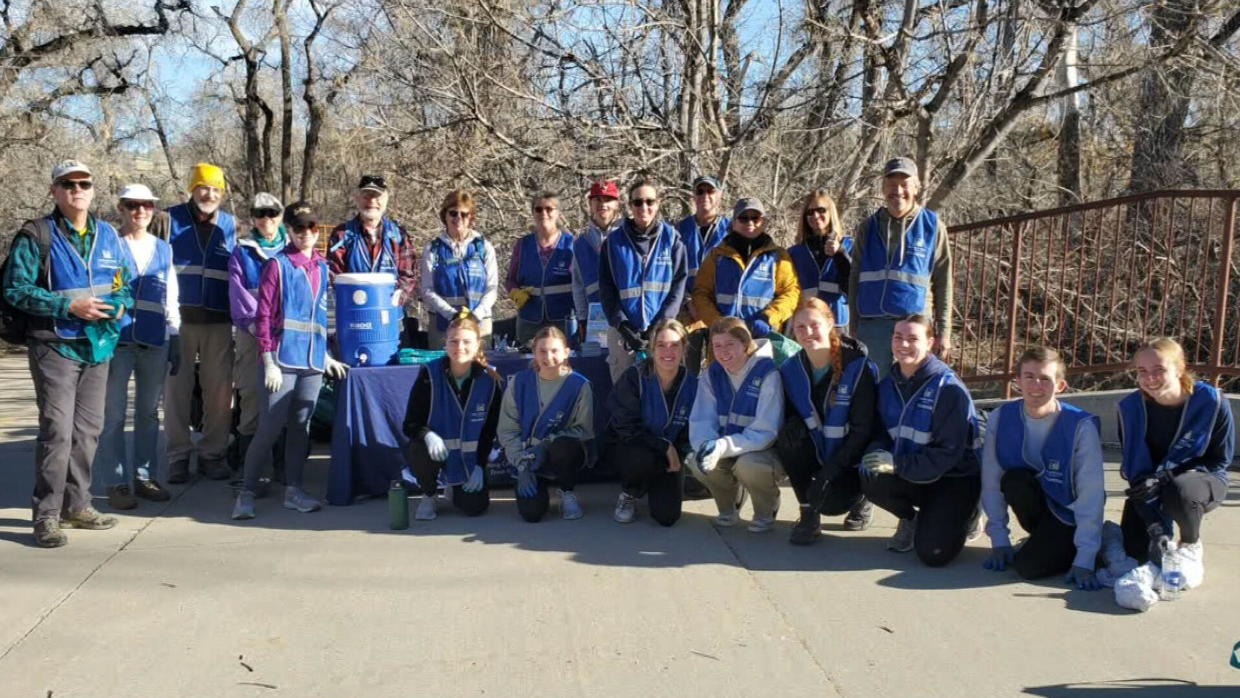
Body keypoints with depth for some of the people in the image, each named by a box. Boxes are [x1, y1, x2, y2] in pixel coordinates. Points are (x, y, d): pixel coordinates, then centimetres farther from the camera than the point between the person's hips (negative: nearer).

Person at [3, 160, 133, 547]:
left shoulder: (109, 236, 10)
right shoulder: (36, 235, -6)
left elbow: (127, 283, 16)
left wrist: (120, 306, -6)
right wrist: (69, 305, -20)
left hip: (98, 345, 6)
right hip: (54, 345, -5)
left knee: (88, 429, 12)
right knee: (57, 430, -10)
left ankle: (76, 505, 24)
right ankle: (46, 515, -1)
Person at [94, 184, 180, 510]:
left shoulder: (164, 250, 14)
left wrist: (175, 340, 11)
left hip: (156, 342, 4)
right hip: (116, 340, -4)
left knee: (149, 412, 10)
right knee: (113, 414, -3)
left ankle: (144, 476, 20)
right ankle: (117, 483, 4)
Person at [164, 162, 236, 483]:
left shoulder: (230, 225, 10)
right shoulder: (171, 218, 4)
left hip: (219, 321, 2)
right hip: (180, 318, -2)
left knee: (219, 390, 5)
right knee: (177, 388, 2)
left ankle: (213, 453, 17)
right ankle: (178, 456, 12)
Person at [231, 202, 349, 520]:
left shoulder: (321, 267, 14)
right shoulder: (278, 265, -3)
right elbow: (263, 316, -7)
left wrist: (326, 355, 16)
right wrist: (268, 361, -12)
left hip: (313, 362, 5)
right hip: (284, 360, -5)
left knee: (301, 427, 10)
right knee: (270, 428, -5)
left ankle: (293, 490, 18)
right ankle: (246, 493, 6)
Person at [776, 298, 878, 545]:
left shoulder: (858, 368, -16)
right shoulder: (790, 369, -3)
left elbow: (863, 429, -17)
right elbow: (788, 414, 5)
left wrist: (829, 472, -25)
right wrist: (791, 423, -23)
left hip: (849, 460, -3)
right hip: (816, 452, 4)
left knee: (830, 502, -26)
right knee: (788, 438, -26)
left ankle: (861, 498, 13)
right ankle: (808, 515, -12)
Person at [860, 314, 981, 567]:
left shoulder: (949, 389, -18)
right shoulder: (888, 385, 1)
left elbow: (948, 453, -21)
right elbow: (880, 433, 5)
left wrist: (897, 463, -31)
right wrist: (876, 452, -20)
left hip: (954, 477, -5)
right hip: (912, 476, 5)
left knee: (933, 553, -21)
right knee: (872, 481, -28)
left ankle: (963, 513, 14)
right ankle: (911, 519, 5)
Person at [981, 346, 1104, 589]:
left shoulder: (1082, 426, -22)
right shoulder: (1000, 418, -13)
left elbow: (1091, 495, -21)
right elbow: (991, 483, -7)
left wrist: (1084, 560, -23)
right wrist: (999, 540, -8)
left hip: (1069, 513, -4)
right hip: (1037, 505, 4)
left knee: (1029, 566, -25)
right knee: (1013, 480, -29)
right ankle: (1044, 537, 0)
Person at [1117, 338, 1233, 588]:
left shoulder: (1211, 401, -22)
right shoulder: (1130, 406, -18)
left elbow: (1219, 460, -13)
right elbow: (1136, 471, -17)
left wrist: (1165, 478, -27)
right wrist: (1157, 528, -28)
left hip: (1201, 480, -2)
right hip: (1151, 483, 2)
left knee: (1179, 490, -37)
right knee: (1134, 552, -12)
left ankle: (1191, 546, -6)